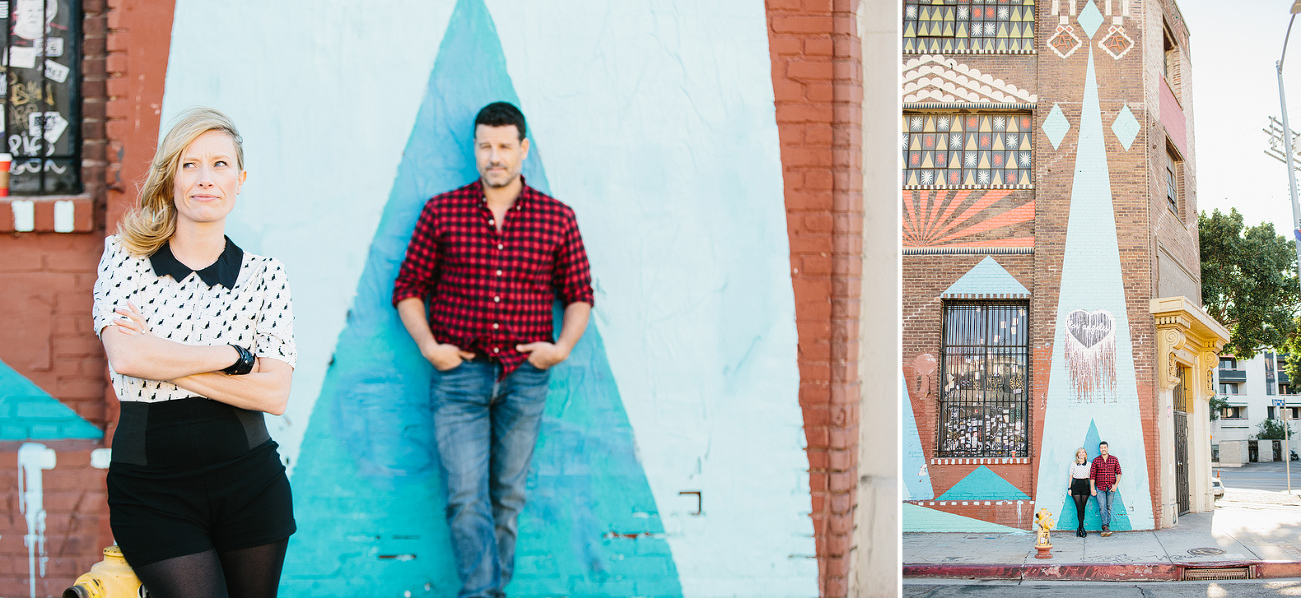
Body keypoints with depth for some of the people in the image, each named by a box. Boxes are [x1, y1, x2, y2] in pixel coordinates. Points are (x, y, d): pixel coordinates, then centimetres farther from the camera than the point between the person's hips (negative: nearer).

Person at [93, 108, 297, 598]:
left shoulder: (265, 275, 4)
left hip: (249, 482, 2)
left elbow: (274, 393, -7)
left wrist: (165, 363, -12)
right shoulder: (124, 258, 3)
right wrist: (236, 355, -11)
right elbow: (126, 356, -14)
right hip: (151, 490, -2)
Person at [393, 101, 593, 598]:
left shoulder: (558, 218, 5)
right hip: (459, 374, -1)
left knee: (509, 496, 9)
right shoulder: (441, 212, 3)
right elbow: (408, 288, 6)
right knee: (466, 497, -10)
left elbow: (579, 294, 11)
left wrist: (563, 346, -4)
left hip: (525, 378, 1)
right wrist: (427, 345, -7)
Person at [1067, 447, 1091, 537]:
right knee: (1079, 507, -10)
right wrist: (1069, 488, 2)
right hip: (1075, 485, -1)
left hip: (1085, 485, 1)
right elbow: (1070, 476, 7)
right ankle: (1082, 528, -10)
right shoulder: (1073, 464, 5)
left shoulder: (1089, 464, 7)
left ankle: (1079, 529, 10)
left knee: (1082, 507, 1)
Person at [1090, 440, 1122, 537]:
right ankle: (1105, 527, -18)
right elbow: (1092, 475, 4)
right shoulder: (1096, 460, 3)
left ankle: (1106, 527, 10)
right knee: (1102, 507, -13)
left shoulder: (1114, 460, 5)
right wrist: (1092, 488, -2)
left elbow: (1119, 473, 7)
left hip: (1111, 488, 1)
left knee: (1109, 507, 3)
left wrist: (1116, 485, -5)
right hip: (1100, 487, -1)